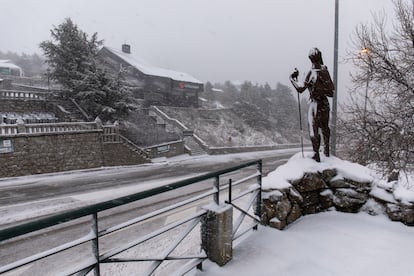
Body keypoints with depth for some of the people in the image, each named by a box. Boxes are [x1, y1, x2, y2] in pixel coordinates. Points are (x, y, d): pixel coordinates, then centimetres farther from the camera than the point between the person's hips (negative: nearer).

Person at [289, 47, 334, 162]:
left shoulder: (312, 73, -17)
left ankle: (316, 154, -2)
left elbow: (301, 88, -16)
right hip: (325, 103, 6)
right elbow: (331, 89, 10)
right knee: (325, 127, 20)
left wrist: (293, 79, -5)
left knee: (313, 128, -1)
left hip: (315, 103, -6)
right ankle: (326, 149, 35)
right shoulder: (325, 71, 1)